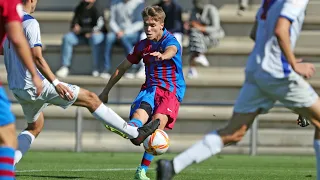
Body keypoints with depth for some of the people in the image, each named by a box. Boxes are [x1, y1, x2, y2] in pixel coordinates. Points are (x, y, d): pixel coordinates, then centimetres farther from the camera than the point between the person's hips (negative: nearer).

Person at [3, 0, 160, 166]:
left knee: (34, 127, 25)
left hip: (16, 87, 9)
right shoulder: (30, 23, -16)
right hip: (35, 84, -9)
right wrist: (56, 83, -27)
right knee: (90, 99, -2)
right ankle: (135, 133, 0)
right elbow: (37, 58, -24)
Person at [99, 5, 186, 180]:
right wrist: (106, 91, 20)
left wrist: (162, 55, -57)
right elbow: (122, 68, 21)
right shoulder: (142, 45, 12)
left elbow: (171, 50, -32)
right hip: (150, 88, 5)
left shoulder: (171, 41, -5)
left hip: (171, 90, -5)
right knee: (140, 113, -28)